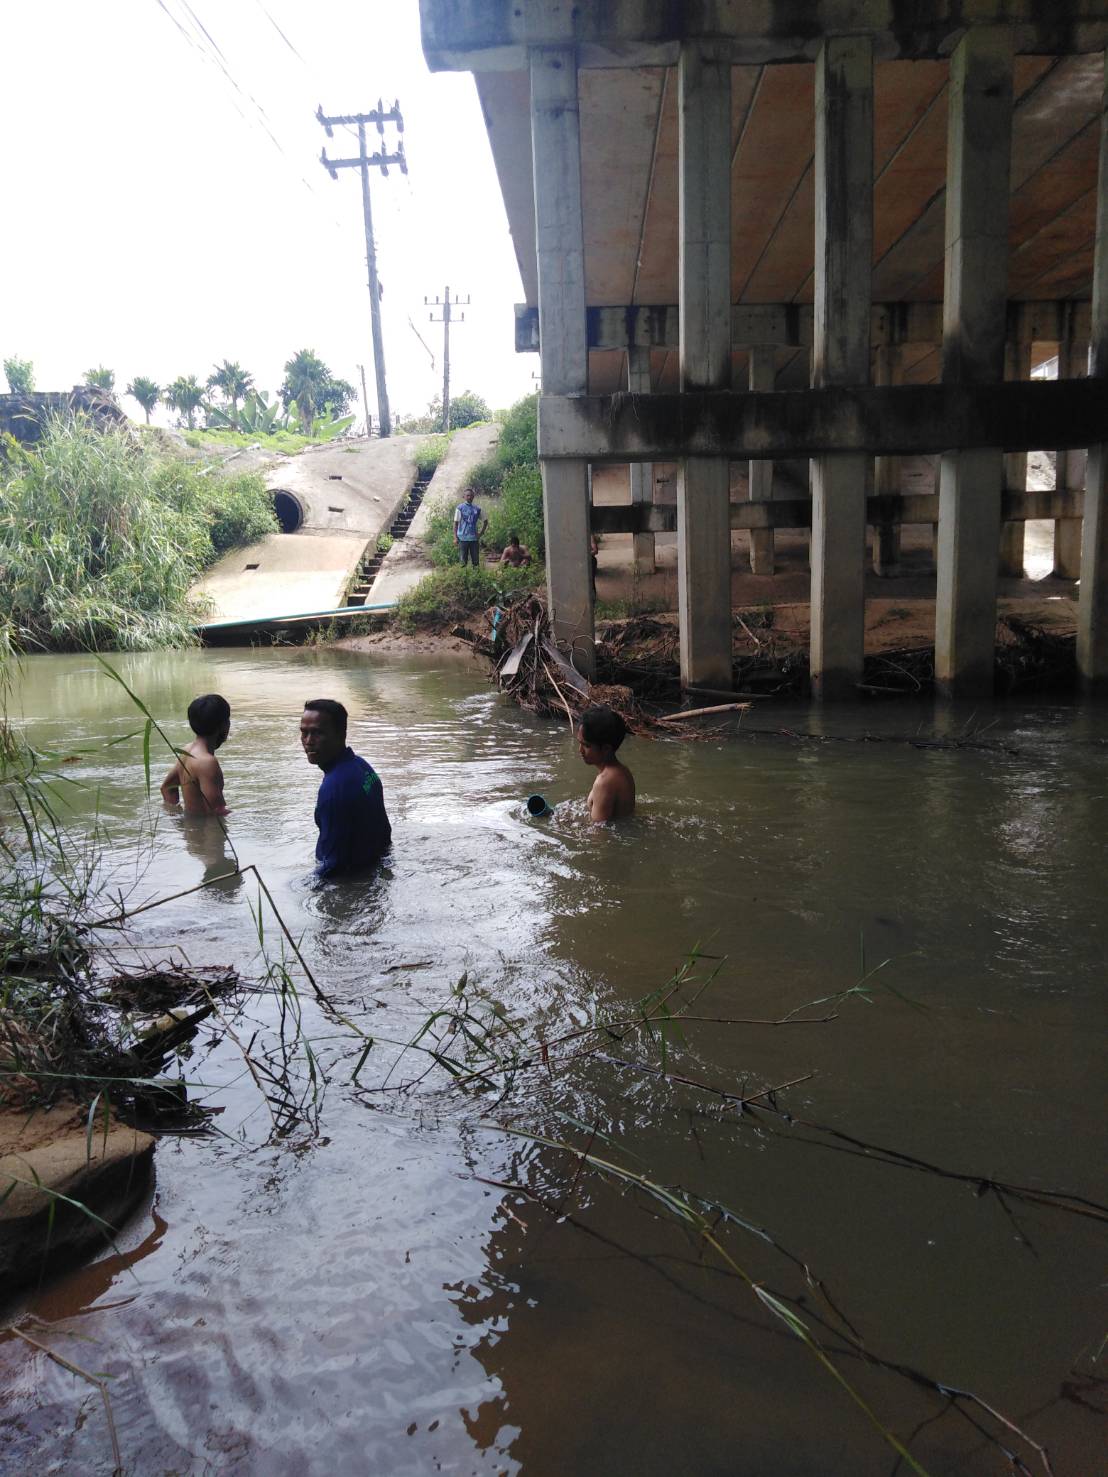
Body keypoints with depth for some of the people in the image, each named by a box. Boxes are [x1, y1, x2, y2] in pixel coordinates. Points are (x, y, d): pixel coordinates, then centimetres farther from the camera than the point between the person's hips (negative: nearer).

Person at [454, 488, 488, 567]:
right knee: (463, 559, 2)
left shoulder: (477, 508, 7)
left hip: (474, 538, 2)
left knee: (475, 559, 3)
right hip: (463, 538, -2)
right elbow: (456, 523, -1)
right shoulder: (460, 508, 0)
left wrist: (481, 533, 6)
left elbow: (485, 521, 17)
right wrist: (455, 537, -8)